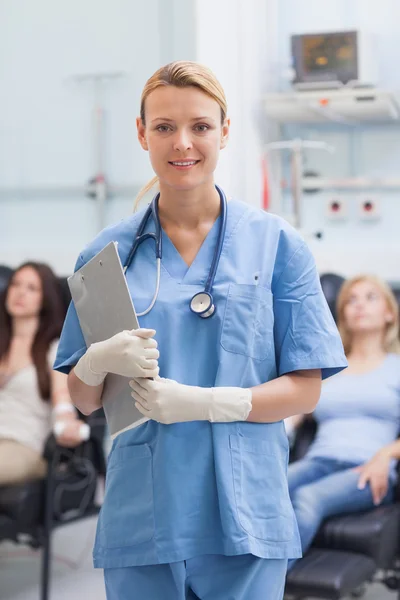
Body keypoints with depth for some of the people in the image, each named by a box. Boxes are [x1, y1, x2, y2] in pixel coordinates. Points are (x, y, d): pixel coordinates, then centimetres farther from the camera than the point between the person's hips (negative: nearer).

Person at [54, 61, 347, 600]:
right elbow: (84, 400, 9)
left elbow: (305, 390, -1)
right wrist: (97, 364, -13)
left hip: (246, 517, -1)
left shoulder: (276, 243, 2)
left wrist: (205, 402, -15)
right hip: (141, 517, 1)